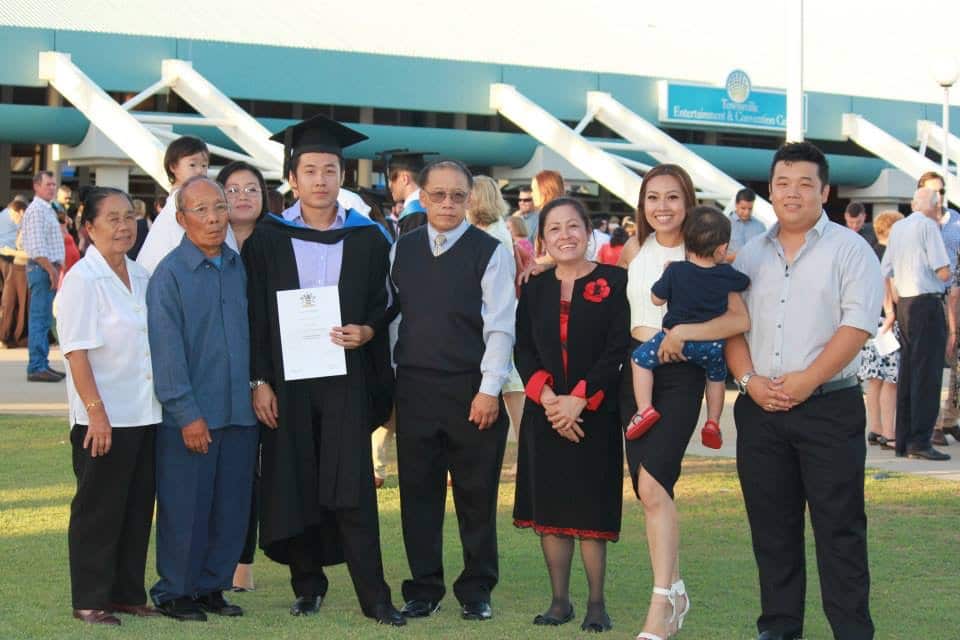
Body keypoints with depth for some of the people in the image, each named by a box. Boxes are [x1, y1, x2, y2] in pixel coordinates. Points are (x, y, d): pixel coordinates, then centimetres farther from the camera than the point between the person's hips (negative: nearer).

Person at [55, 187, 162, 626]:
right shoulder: (82, 280, -11)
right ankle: (89, 601, 10)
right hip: (104, 418, -7)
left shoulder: (141, 277, 11)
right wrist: (95, 411, -20)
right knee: (98, 511, 1)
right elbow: (76, 352, -15)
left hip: (145, 414, 7)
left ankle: (127, 594, 21)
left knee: (138, 508, 11)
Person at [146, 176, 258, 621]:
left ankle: (212, 586, 22)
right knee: (184, 510, 1)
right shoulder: (169, 274, -7)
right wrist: (187, 414, -14)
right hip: (190, 417, -5)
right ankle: (175, 593, 15)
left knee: (231, 508, 9)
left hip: (239, 412, 5)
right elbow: (167, 352, -10)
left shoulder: (239, 268, 9)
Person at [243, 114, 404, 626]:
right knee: (293, 484, 4)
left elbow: (384, 302, 10)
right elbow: (255, 314, 3)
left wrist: (367, 330, -11)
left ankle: (373, 595, -5)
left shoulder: (368, 239, 6)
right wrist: (259, 380, -3)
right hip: (286, 377, 1)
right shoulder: (268, 239, 4)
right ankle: (308, 585, 18)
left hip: (346, 377, -1)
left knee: (352, 487, -6)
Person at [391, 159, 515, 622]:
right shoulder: (402, 250, 8)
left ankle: (476, 590, 16)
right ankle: (424, 590, 16)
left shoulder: (490, 252, -3)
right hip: (414, 388, 3)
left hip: (472, 389, -3)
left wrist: (489, 389, -13)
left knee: (477, 494, 4)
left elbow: (499, 327, -7)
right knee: (418, 492, 6)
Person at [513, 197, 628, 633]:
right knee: (549, 507, 5)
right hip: (544, 414, 4)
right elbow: (524, 351, 5)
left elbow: (618, 347, -8)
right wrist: (548, 398, -11)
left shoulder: (613, 282, -2)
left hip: (595, 413, -4)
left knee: (591, 507, -2)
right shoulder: (534, 289, 9)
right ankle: (560, 600, 14)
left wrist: (579, 399, -14)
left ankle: (596, 603, 8)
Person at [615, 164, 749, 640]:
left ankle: (661, 602, -17)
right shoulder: (634, 249, 8)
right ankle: (675, 589, 24)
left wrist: (683, 332, -22)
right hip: (635, 369, 5)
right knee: (649, 489, 9)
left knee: (653, 484, -20)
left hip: (680, 375, -5)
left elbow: (740, 319, -14)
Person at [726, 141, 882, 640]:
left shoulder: (848, 249, -1)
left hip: (829, 407, -4)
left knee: (839, 527, -3)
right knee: (772, 525, 9)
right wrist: (749, 380, -6)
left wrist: (806, 380, -16)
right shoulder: (751, 256, 14)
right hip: (760, 408, 5)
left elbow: (857, 324, -11)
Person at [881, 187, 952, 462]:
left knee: (907, 373, 11)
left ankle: (903, 441, 13)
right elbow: (943, 273, -13)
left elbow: (887, 273, 16)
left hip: (904, 304, 8)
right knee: (927, 374, -7)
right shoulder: (928, 226, -9)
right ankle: (920, 441, -10)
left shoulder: (897, 228, 13)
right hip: (927, 303, -8)